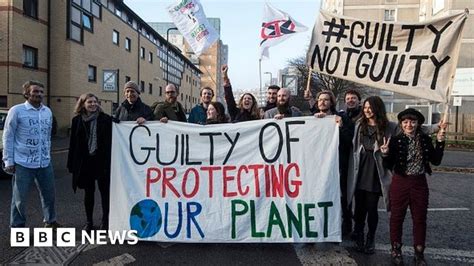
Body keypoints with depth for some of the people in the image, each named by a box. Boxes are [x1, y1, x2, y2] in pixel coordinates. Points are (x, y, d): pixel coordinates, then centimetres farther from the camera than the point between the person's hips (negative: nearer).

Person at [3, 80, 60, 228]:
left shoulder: (48, 112, 7)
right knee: (20, 197, 8)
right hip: (23, 163, -5)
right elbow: (8, 137, -6)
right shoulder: (16, 111, -8)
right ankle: (17, 227, 25)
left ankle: (50, 221, 36)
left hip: (45, 163, 5)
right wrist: (9, 161, -7)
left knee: (49, 194, 17)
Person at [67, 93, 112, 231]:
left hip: (102, 161, -2)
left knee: (104, 191, 7)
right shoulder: (77, 120, 3)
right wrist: (72, 164, 1)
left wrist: (109, 161, -9)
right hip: (85, 162, 2)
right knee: (88, 193, 13)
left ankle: (105, 220, 21)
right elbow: (73, 143, 4)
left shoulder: (105, 119, -3)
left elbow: (110, 141, -3)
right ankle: (89, 221, 26)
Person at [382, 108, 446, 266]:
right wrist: (386, 155, -29)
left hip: (420, 183, 3)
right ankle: (396, 250, 28)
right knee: (397, 217, 10)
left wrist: (439, 143, -8)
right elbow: (389, 166, -9)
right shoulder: (395, 140, -10)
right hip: (400, 183, -2)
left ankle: (419, 253, 28)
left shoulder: (426, 140, -1)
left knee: (420, 219, 12)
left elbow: (436, 161, 1)